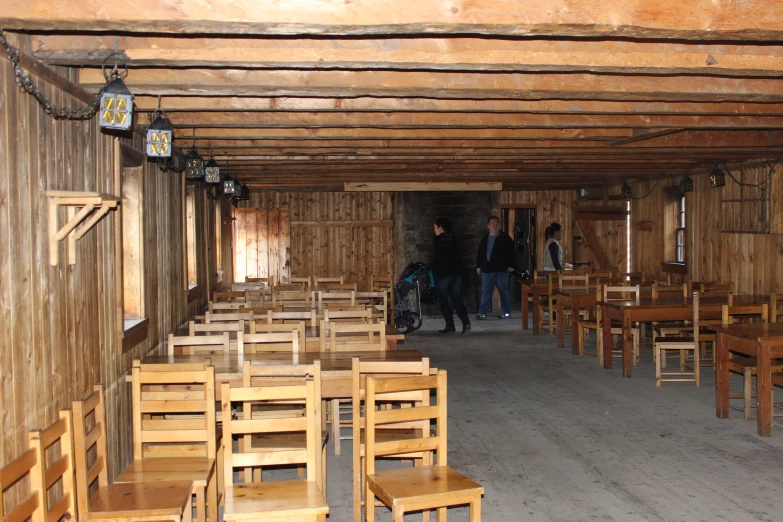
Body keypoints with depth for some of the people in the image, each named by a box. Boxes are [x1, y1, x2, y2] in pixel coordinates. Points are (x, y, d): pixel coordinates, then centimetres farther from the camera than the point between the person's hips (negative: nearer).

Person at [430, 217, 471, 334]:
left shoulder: (437, 240, -9)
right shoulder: (453, 239, 10)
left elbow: (436, 258, -12)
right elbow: (457, 256, 12)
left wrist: (429, 267, 2)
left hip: (442, 273, -6)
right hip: (456, 272, 6)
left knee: (443, 300, 4)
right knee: (456, 298, 11)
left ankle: (450, 325, 0)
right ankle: (465, 321, -5)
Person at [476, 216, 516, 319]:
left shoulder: (505, 238, -1)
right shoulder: (485, 238, 12)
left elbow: (512, 252, -3)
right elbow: (480, 253, 17)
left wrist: (511, 265, -8)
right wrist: (479, 266, 12)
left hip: (501, 269, -4)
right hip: (487, 269, 4)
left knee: (503, 291, 5)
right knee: (486, 292, 4)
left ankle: (506, 312, 13)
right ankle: (482, 313, 5)